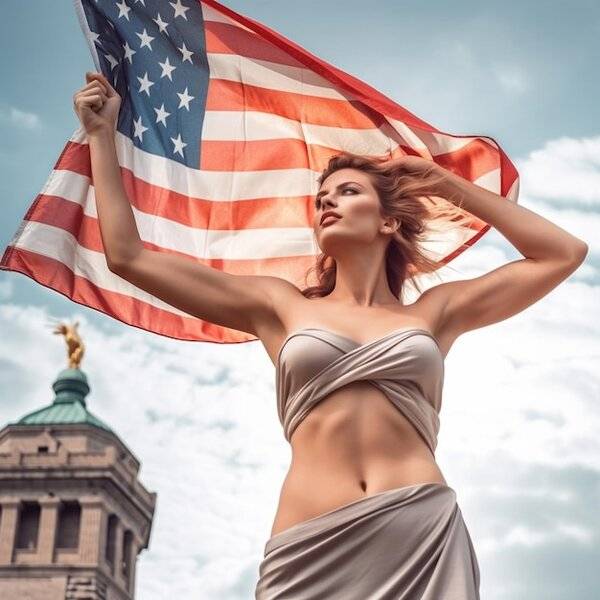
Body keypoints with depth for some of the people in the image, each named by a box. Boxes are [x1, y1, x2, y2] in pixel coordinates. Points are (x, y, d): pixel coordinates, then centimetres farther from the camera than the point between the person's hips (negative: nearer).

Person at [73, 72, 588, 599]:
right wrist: (102, 135, 18)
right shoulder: (280, 307, 16)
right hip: (313, 547, 0)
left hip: (425, 535, 0)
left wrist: (448, 185, 20)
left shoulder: (434, 311, 16)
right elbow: (128, 257, 15)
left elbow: (565, 254, 19)